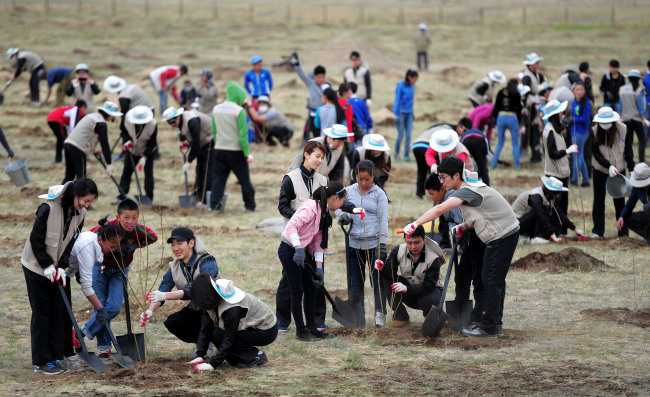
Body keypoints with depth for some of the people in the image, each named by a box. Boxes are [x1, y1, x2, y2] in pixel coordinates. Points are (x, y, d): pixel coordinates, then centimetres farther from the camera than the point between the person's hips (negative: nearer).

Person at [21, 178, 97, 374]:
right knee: (41, 312, -4)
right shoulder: (49, 208, -25)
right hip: (36, 266, -6)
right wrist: (46, 265, -18)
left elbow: (70, 242, 0)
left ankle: (53, 357, 11)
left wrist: (62, 267, -11)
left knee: (58, 311, 4)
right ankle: (40, 362, 2)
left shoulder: (79, 214, -4)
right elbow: (36, 238, -19)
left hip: (55, 268, 6)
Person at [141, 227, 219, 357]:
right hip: (194, 310, 6)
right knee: (172, 322, -20)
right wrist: (150, 310, -35)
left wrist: (166, 295, -51)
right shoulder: (175, 267, -2)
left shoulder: (207, 263, -23)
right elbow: (163, 289, -14)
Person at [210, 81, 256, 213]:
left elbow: (214, 131, 10)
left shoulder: (216, 109, 6)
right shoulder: (239, 111, -12)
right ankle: (250, 205, 15)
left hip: (219, 149, 5)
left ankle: (214, 204, -1)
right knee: (244, 179, 7)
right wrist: (247, 153, -10)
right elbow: (243, 134, -14)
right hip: (236, 151, -5)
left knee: (218, 177, 8)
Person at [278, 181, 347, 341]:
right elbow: (292, 225, -31)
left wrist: (319, 268, 7)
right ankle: (300, 330, 7)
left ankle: (311, 328, 20)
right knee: (297, 291, -3)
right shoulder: (311, 208, -20)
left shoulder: (324, 213, 10)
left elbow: (318, 243, 11)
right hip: (289, 250, -9)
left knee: (309, 290, 11)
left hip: (302, 251, 9)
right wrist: (299, 249, -37)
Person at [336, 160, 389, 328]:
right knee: (355, 282, 6)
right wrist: (342, 215, -10)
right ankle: (357, 317, 13)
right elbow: (338, 205, 15)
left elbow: (383, 219, -2)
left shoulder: (379, 194, 1)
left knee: (378, 280, -2)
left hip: (374, 243, -3)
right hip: (353, 243, 3)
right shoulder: (349, 191, 7)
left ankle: (380, 314, 10)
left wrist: (383, 244, -9)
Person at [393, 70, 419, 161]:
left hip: (409, 113, 6)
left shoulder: (412, 86, 6)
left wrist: (412, 114, 18)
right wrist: (397, 116, -15)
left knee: (408, 135, -1)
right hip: (401, 112, -6)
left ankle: (406, 156, 3)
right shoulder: (400, 86, -14)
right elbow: (397, 101, -13)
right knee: (401, 135, -4)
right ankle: (396, 154, 17)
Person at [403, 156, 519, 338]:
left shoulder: (467, 191, -21)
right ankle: (495, 323, 21)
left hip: (503, 236, -10)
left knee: (491, 280, -7)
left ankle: (489, 327, -2)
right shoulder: (469, 186, 11)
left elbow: (440, 209, -34)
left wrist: (415, 224, -38)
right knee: (494, 280, 15)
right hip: (501, 234, 10)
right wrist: (462, 227, 5)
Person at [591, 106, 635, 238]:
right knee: (598, 202, 5)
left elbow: (628, 151, -1)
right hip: (600, 171, 0)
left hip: (619, 169, 0)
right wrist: (609, 166, -22)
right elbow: (595, 153, -10)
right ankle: (598, 230, 16)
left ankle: (623, 231, 11)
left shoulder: (623, 130, -9)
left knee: (620, 201, 4)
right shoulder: (595, 131, -10)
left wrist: (632, 169, -4)